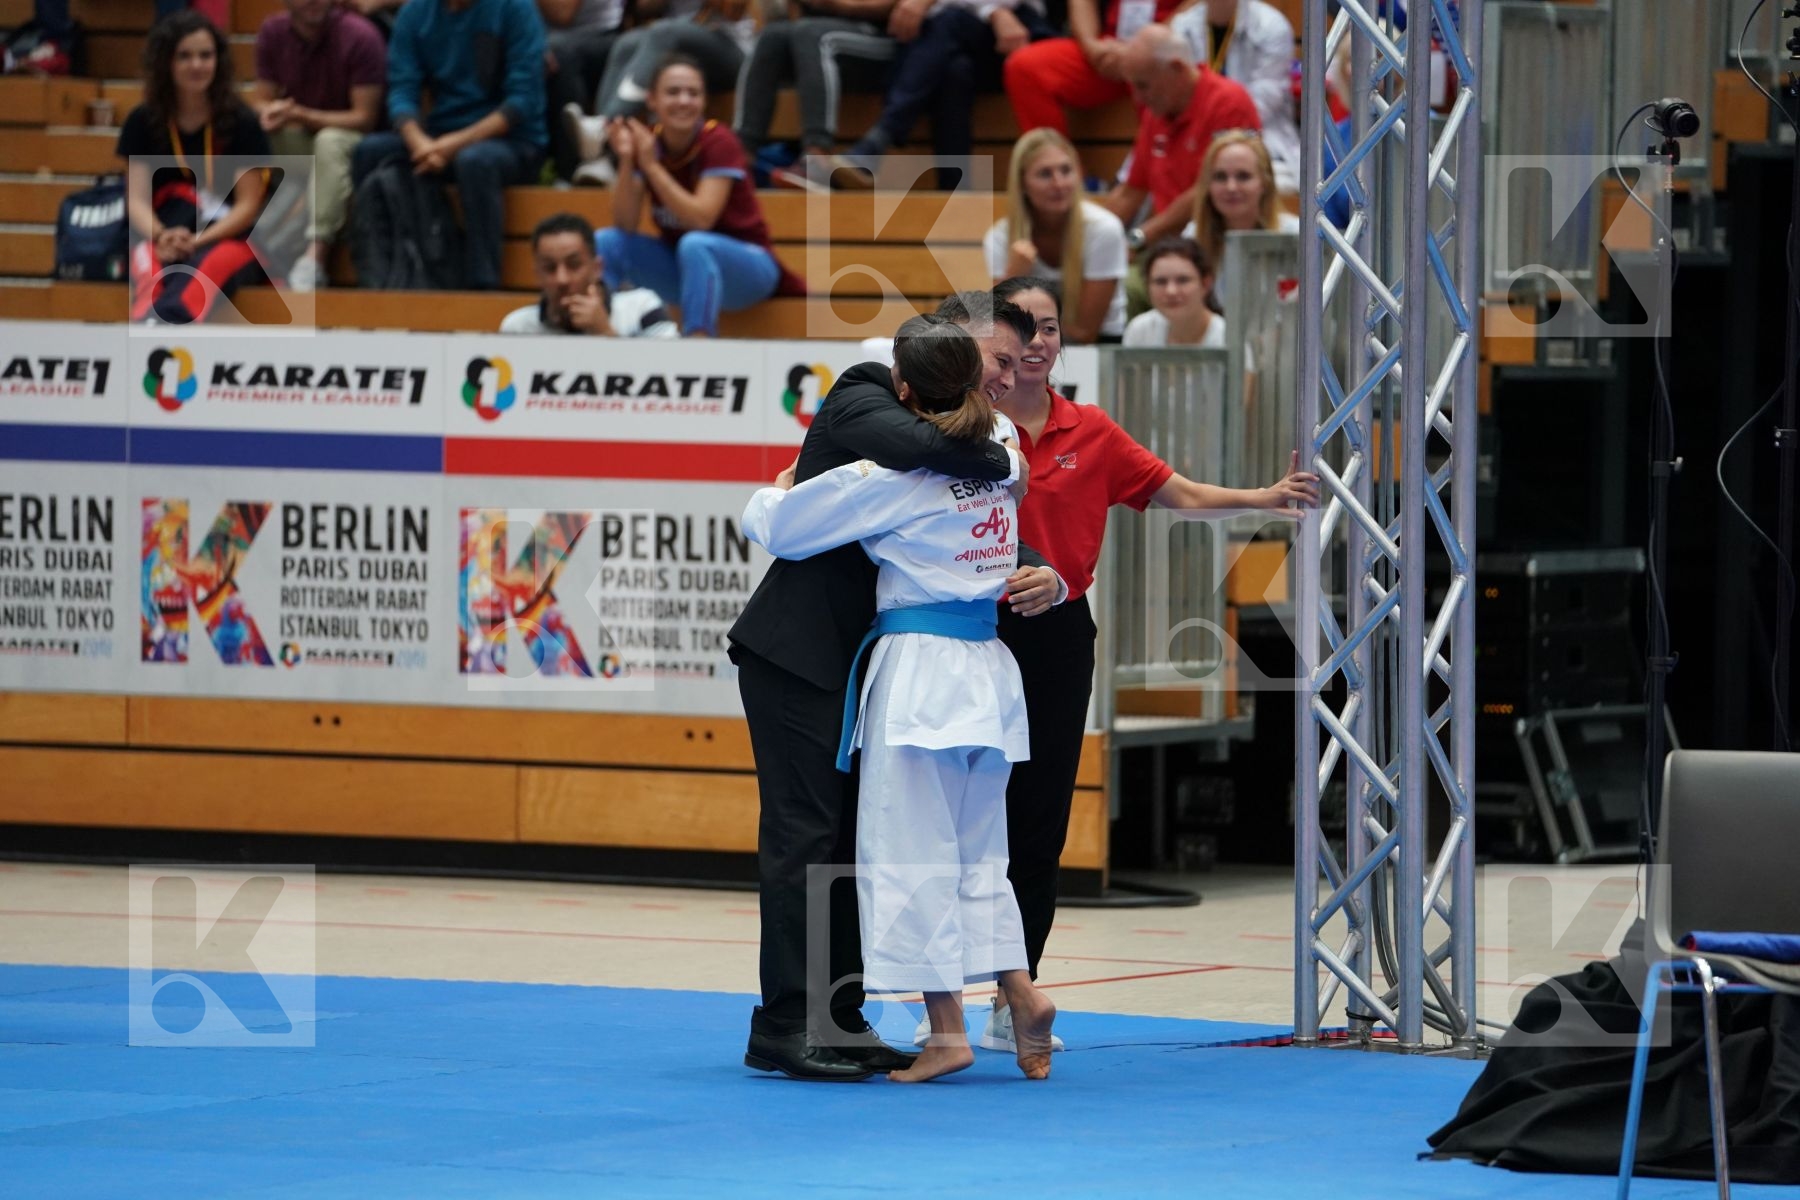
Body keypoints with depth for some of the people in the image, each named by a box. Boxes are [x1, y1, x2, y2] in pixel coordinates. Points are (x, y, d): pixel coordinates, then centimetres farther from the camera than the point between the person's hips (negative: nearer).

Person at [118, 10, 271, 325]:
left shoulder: (241, 123, -2)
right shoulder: (143, 123, 3)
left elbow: (248, 205, -6)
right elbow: (137, 199, -5)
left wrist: (197, 241, -25)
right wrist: (161, 237, -29)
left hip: (231, 238, -4)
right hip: (165, 241, 4)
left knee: (212, 263, -38)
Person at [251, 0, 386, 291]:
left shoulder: (360, 37, -17)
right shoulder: (273, 32, -3)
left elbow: (364, 118, -18)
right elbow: (260, 102, -1)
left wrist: (303, 116, -30)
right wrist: (270, 113, -27)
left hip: (352, 140, -5)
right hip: (298, 143, 5)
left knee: (330, 141, -38)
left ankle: (315, 254, -47)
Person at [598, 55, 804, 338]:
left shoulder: (719, 143, -17)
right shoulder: (646, 141, -3)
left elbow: (700, 220, -28)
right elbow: (625, 226, -10)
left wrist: (651, 165, -29)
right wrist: (626, 162, -23)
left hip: (744, 264, -5)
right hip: (679, 268, 5)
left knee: (694, 245, -37)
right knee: (605, 242, -14)